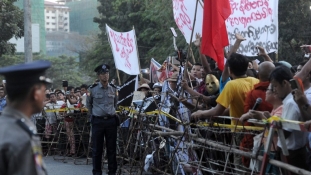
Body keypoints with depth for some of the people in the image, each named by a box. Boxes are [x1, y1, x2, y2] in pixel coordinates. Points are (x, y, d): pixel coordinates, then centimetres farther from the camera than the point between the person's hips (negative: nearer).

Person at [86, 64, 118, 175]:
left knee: (112, 148, 5)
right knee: (97, 149, 2)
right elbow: (88, 105, 11)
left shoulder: (114, 89, 5)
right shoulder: (92, 90, -3)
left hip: (111, 120, 2)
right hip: (98, 121, -2)